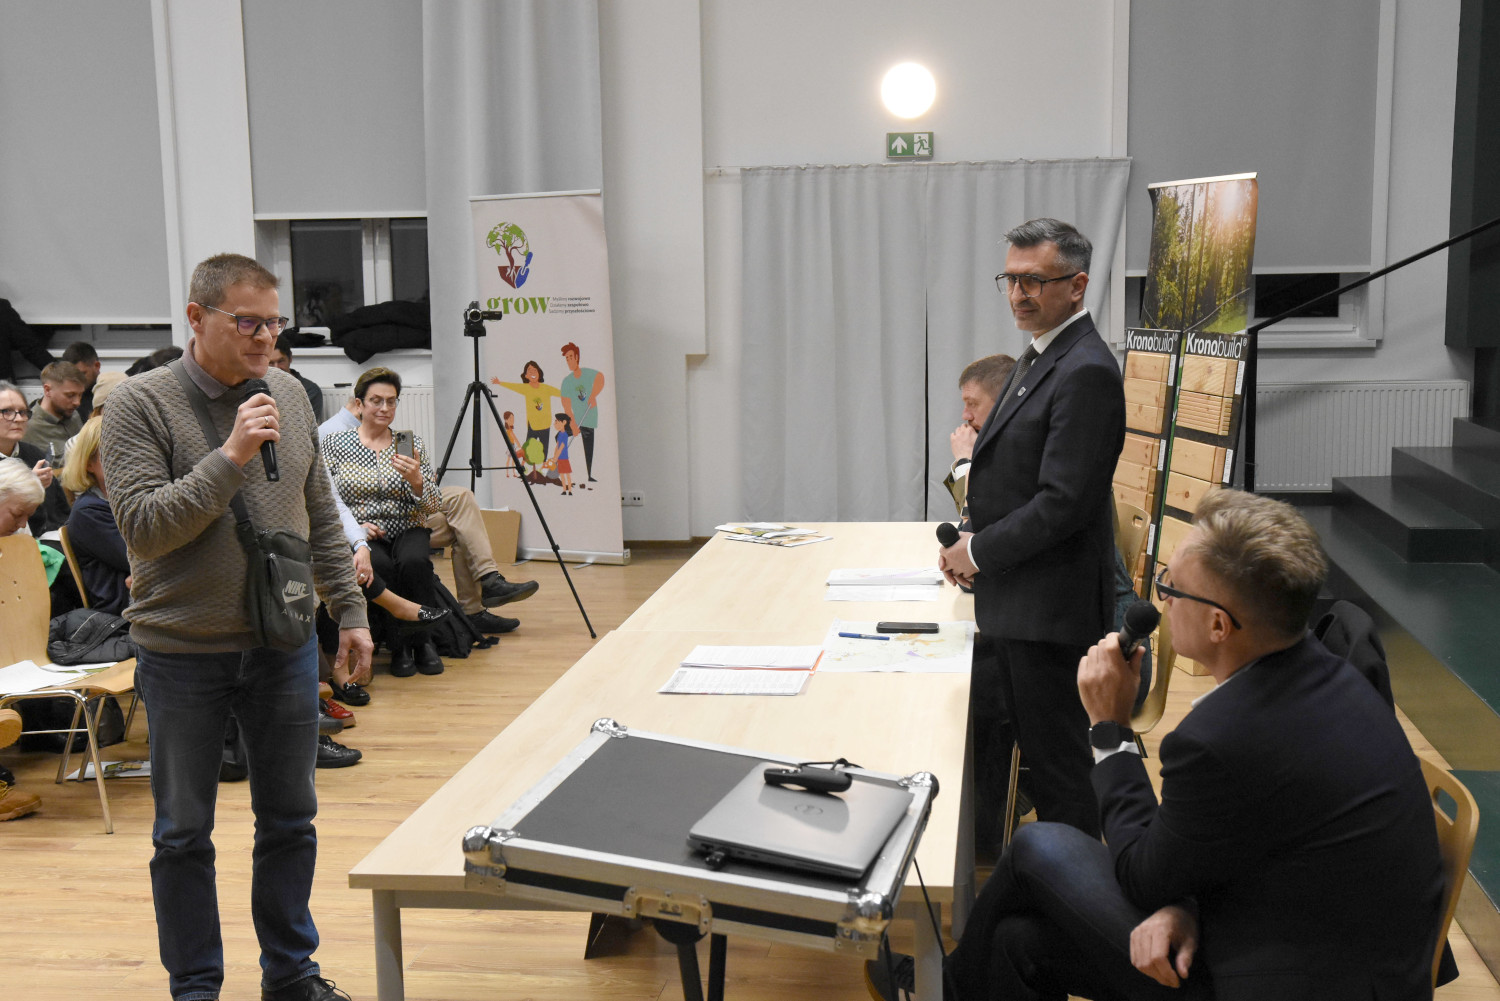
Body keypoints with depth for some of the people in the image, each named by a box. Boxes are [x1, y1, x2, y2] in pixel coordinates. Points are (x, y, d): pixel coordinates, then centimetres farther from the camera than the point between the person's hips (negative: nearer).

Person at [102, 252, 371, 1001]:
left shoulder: (290, 397, 4)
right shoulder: (141, 404, -9)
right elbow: (142, 526, -17)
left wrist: (349, 610, 11)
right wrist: (230, 458, -24)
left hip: (284, 645, 4)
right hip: (182, 654, -4)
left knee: (290, 820, 14)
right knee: (184, 833, 9)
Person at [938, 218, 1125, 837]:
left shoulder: (1085, 372, -20)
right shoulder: (1040, 356, 13)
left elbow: (1065, 502, -24)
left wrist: (979, 552, -13)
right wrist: (971, 538, 5)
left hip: (1050, 603, -10)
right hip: (1017, 599, 10)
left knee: (1058, 761, 0)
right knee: (1033, 742, 19)